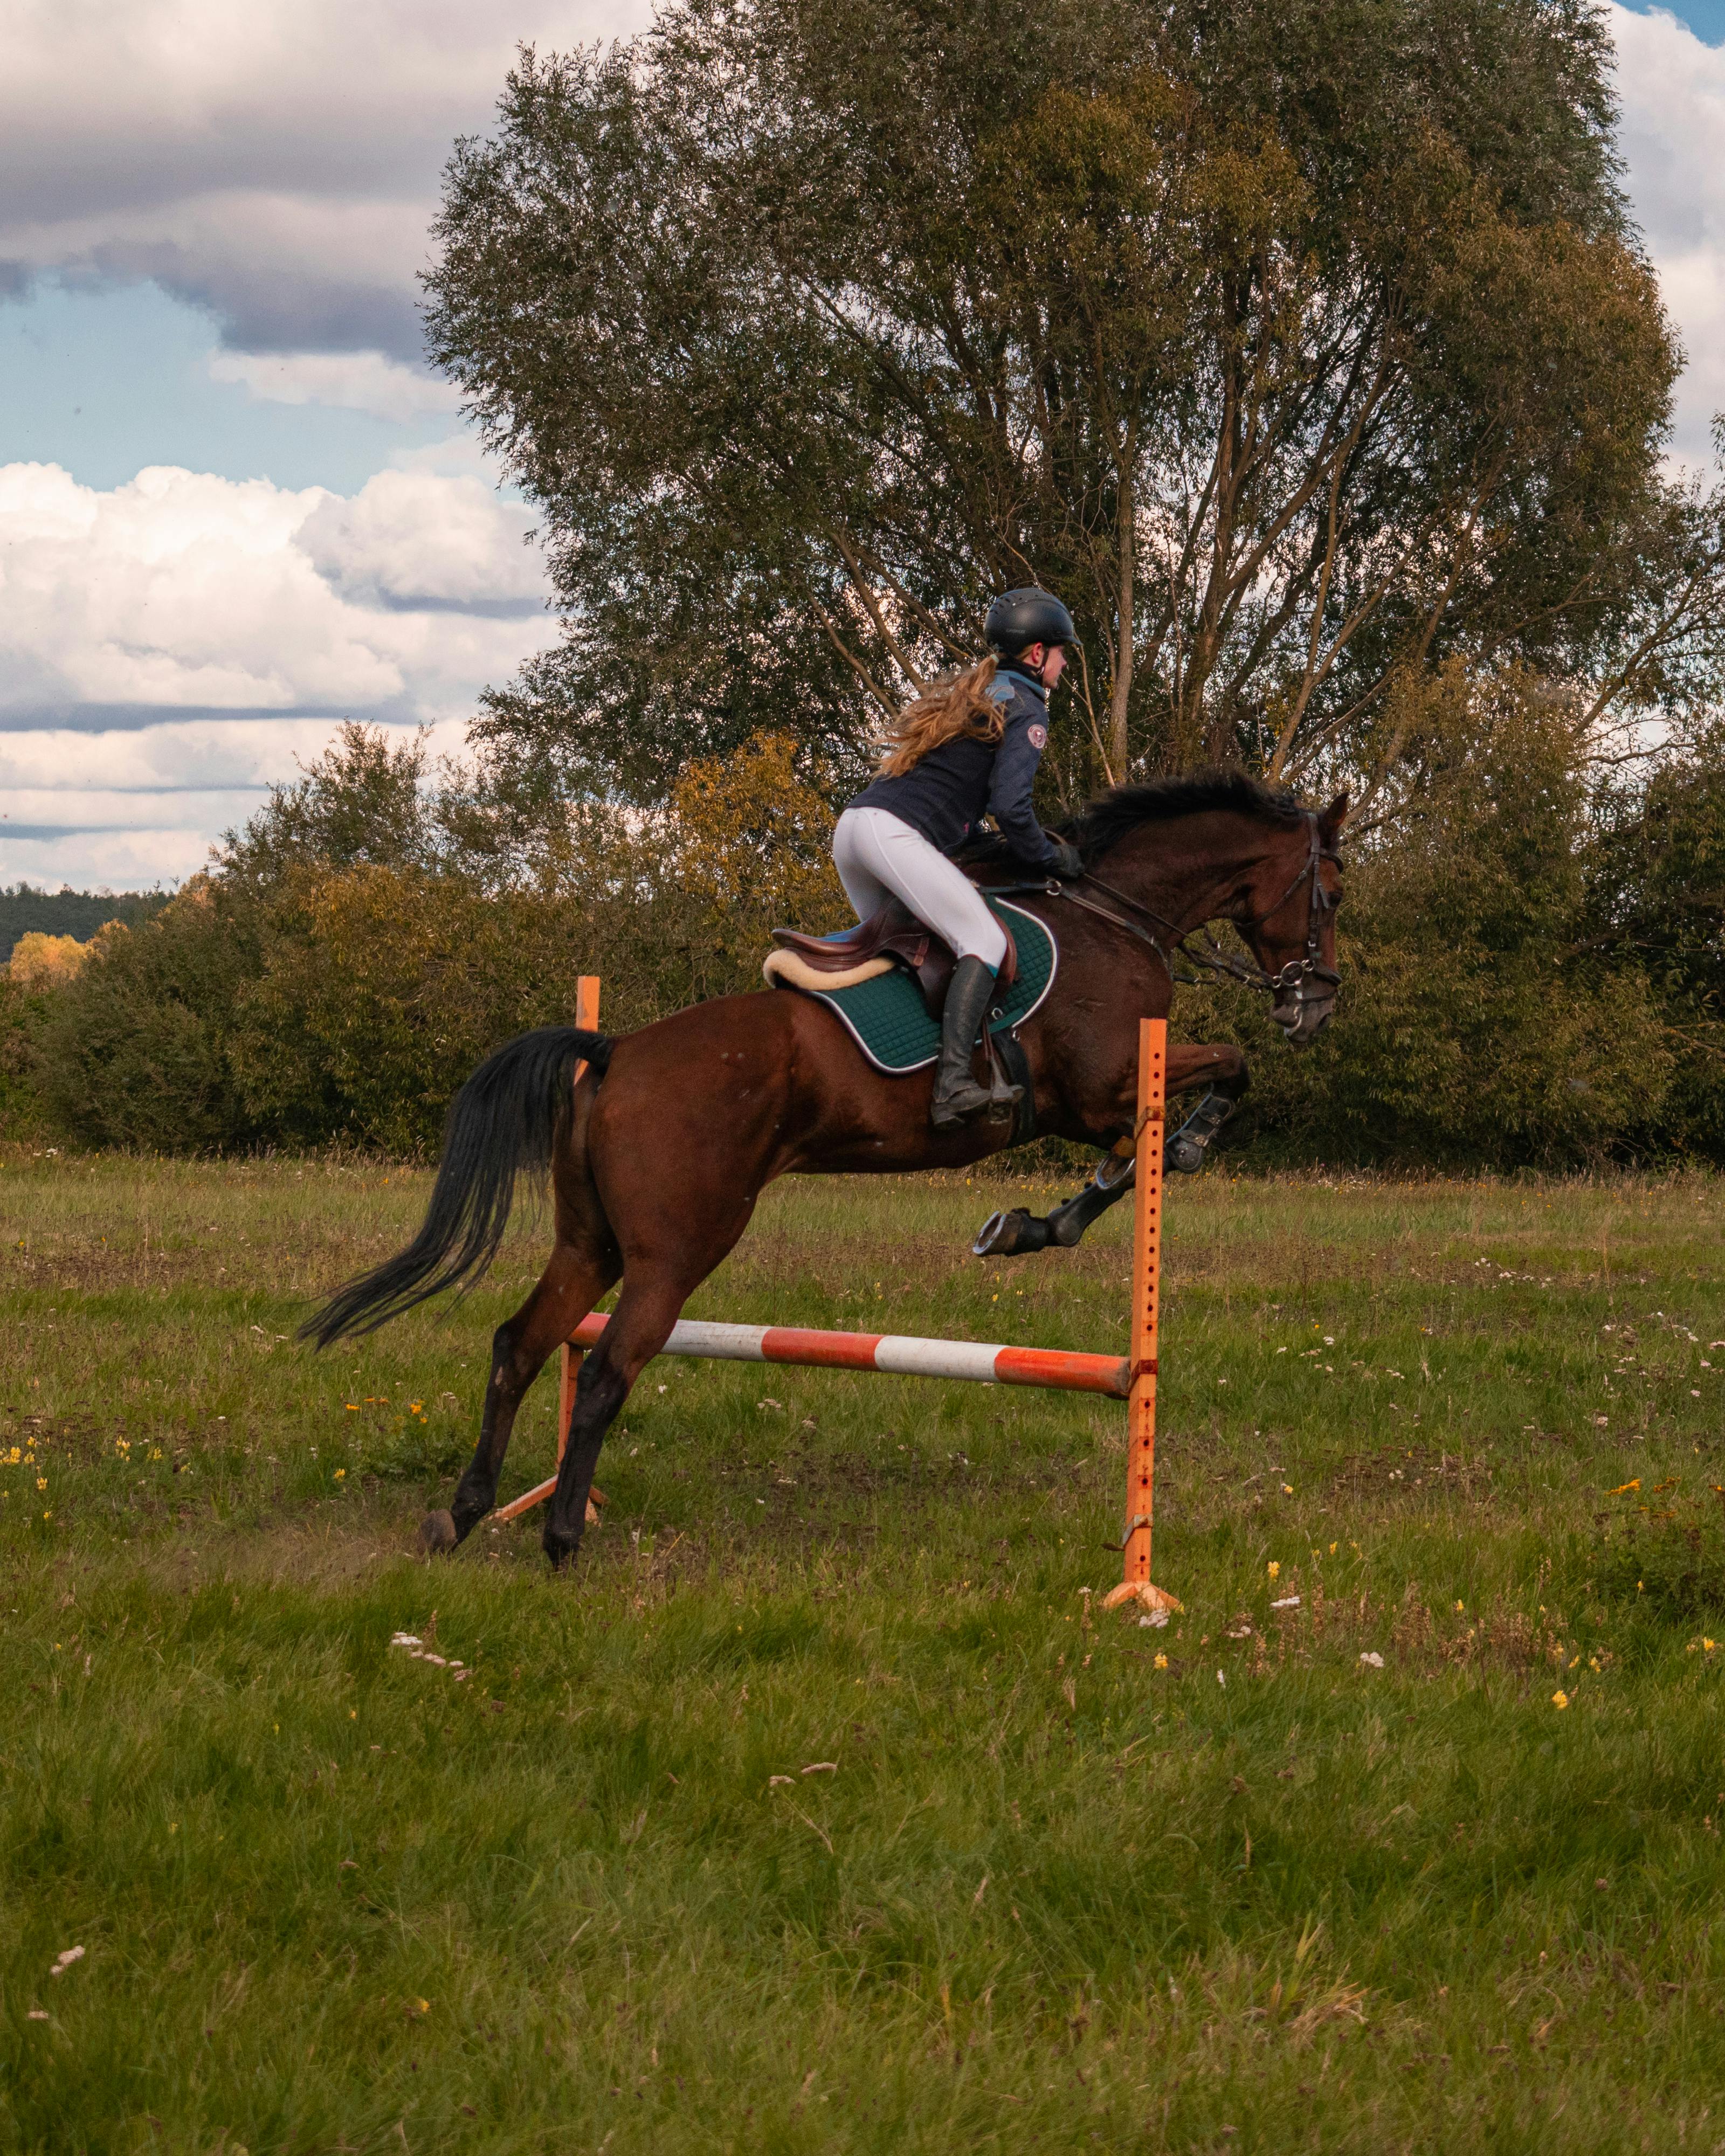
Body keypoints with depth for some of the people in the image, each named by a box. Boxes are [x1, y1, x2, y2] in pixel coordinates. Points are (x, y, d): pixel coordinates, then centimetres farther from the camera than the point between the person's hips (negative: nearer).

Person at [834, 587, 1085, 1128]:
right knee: (984, 941, -16)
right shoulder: (1025, 709, 0)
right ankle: (953, 1083, -31)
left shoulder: (966, 691, 28)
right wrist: (1050, 860, 2)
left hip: (852, 827, 9)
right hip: (897, 835, -9)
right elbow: (1009, 806, -12)